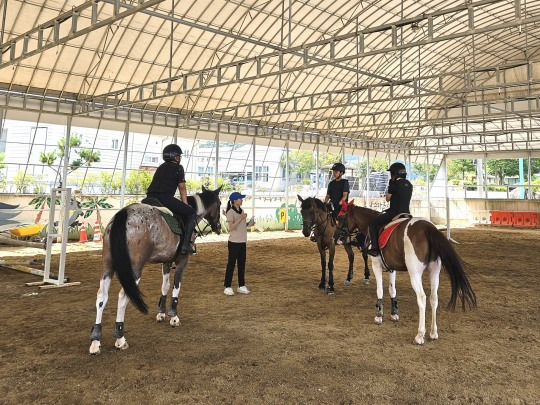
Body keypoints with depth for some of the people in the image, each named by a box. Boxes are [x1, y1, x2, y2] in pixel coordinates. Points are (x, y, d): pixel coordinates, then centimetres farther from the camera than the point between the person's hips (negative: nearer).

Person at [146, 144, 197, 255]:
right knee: (192, 213, 3)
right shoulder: (178, 167, 9)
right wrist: (186, 206, 19)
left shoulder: (161, 167, 30)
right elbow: (182, 188, 9)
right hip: (165, 197, -7)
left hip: (150, 197, 7)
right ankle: (185, 245, -9)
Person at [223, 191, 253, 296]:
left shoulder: (241, 211, 13)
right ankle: (227, 287, 5)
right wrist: (241, 218, -25)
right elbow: (231, 227, -19)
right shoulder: (230, 212, -12)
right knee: (231, 264, -2)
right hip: (234, 242, -8)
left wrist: (249, 224, 2)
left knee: (242, 264, 12)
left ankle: (241, 286, 20)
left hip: (242, 241, 8)